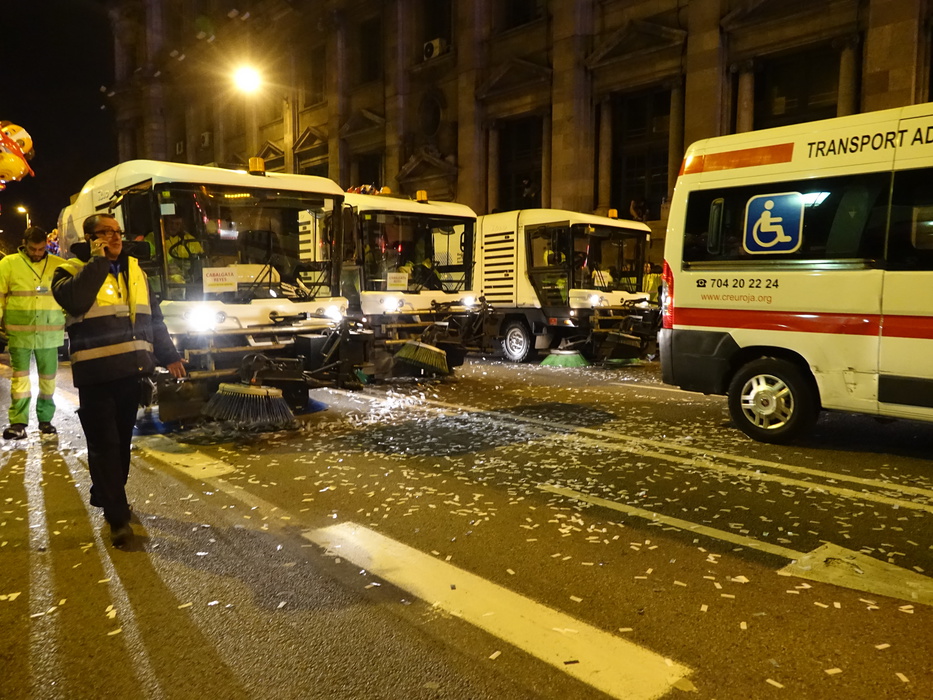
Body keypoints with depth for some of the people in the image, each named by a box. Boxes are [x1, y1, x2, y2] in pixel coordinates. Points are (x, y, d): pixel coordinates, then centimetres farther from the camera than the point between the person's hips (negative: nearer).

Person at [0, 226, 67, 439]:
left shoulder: (59, 265, 2)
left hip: (49, 332, 1)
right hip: (19, 332, -1)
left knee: (48, 377, 9)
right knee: (20, 377, 0)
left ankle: (45, 419, 22)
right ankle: (18, 423, 4)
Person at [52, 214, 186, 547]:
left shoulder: (134, 270, 15)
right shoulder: (72, 271, -1)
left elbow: (153, 317, 19)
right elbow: (74, 301, -25)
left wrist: (169, 356, 16)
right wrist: (98, 261, -18)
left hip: (130, 370, 6)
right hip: (96, 374, -5)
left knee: (121, 441, 14)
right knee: (104, 444, -3)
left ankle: (107, 496, 31)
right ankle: (117, 516, 1)